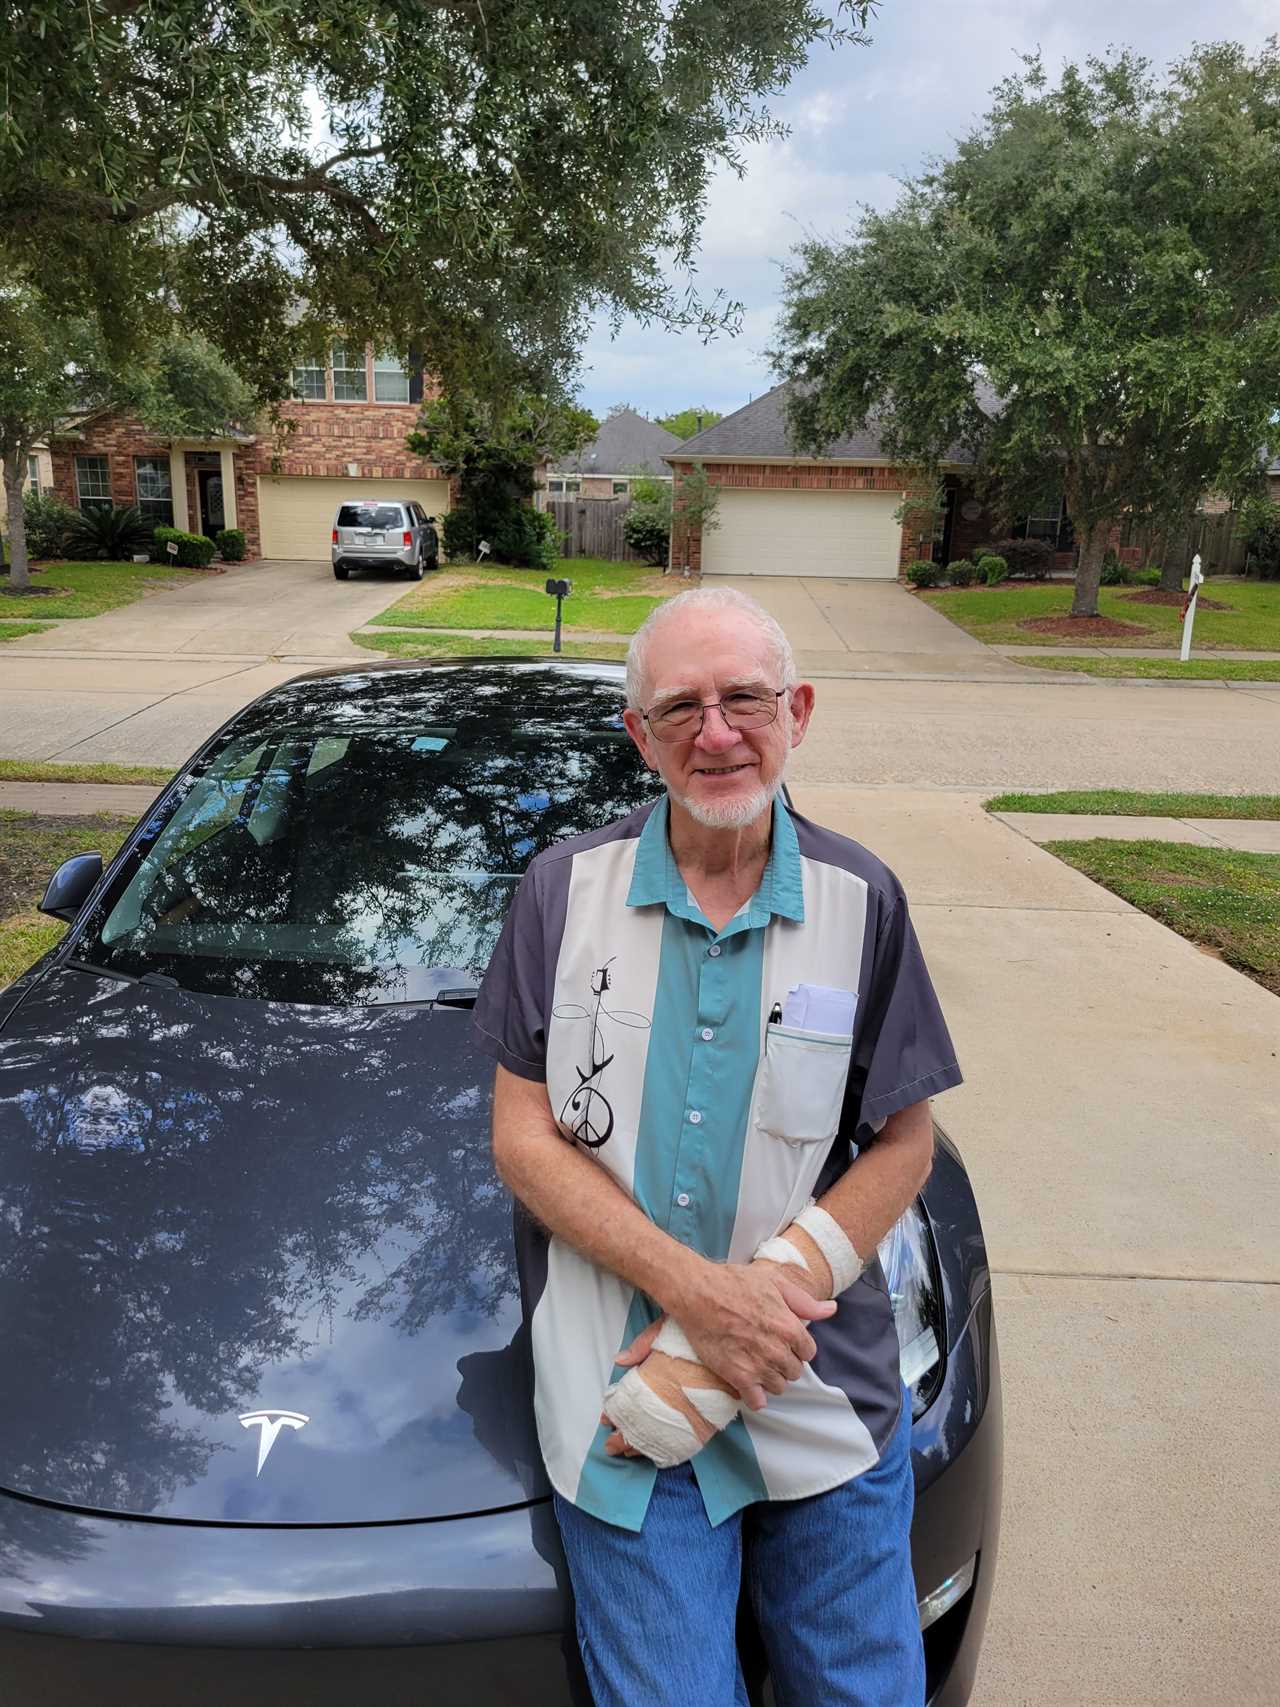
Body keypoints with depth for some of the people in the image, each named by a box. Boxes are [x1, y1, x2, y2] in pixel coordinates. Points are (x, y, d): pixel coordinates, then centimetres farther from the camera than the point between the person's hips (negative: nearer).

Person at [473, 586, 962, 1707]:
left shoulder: (860, 901, -3)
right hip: (620, 1401, -1)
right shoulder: (567, 889, -3)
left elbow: (902, 1147, -3)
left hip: (829, 1403, 1)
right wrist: (696, 1288, -17)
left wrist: (708, 1357, -11)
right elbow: (523, 1137, -3)